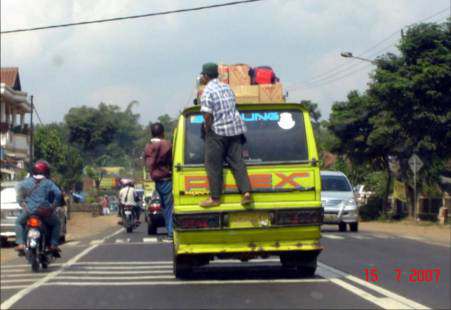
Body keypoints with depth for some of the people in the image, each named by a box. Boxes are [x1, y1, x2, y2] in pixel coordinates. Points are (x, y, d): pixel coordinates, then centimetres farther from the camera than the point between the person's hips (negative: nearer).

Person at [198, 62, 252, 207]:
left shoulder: (207, 91, -12)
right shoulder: (226, 87, 13)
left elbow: (207, 114, -20)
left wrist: (206, 128, -4)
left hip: (217, 131, -7)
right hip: (235, 129, 7)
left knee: (213, 166, 2)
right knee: (237, 162, 7)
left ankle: (214, 198, 5)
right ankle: (246, 192, -2)